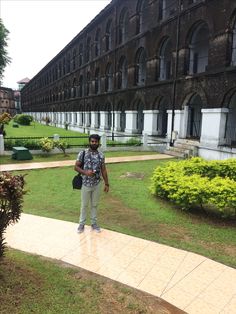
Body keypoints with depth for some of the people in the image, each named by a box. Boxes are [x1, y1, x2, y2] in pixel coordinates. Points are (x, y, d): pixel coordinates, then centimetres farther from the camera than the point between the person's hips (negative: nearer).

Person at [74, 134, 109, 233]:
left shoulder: (101, 155, -1)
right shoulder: (82, 153, -10)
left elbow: (103, 170, 5)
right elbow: (76, 167, -5)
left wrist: (106, 184, 5)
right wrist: (85, 172, -22)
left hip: (97, 184, 2)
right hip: (86, 184, -2)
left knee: (95, 204, 15)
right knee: (84, 205, 11)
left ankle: (94, 223, 31)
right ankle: (82, 224, 29)